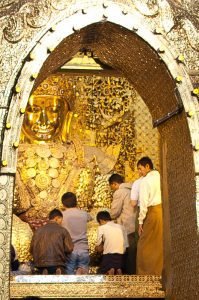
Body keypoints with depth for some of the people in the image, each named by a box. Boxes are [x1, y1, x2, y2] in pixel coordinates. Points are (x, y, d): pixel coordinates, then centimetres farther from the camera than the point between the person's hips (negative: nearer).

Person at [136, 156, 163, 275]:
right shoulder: (161, 177, 11)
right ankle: (160, 272, 13)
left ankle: (145, 274, 2)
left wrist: (141, 221, -3)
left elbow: (144, 203, -9)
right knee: (161, 245, 10)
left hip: (153, 212, -6)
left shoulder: (145, 181, -6)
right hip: (165, 210, 6)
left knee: (145, 245, 2)